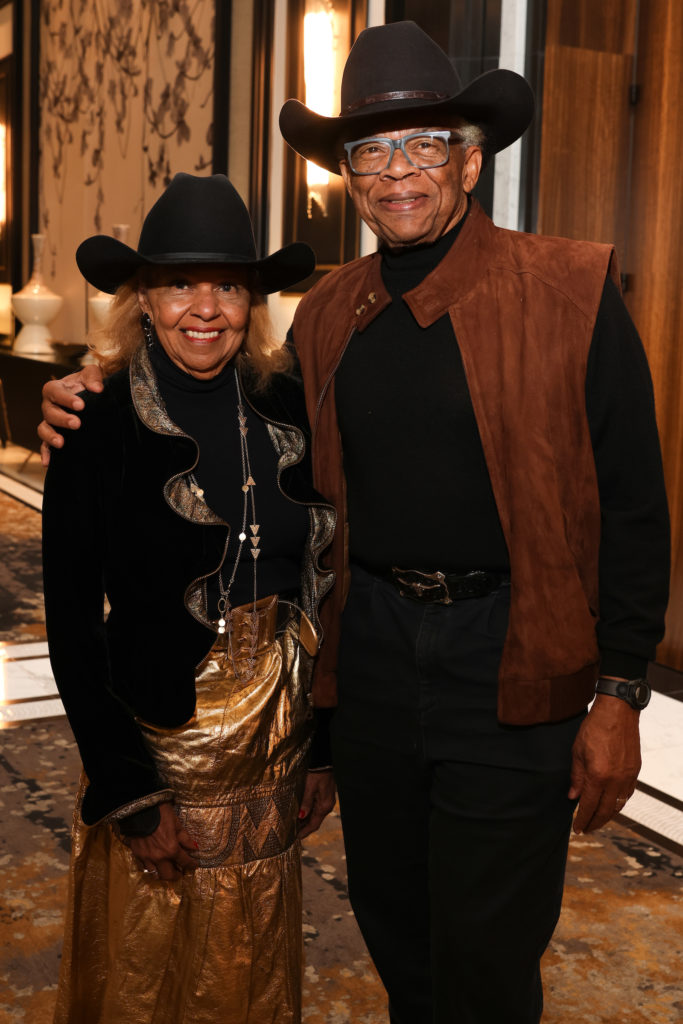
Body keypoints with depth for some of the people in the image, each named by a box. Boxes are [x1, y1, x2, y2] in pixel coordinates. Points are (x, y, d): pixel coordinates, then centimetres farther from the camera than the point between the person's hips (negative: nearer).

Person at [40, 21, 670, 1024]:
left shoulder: (571, 291, -7)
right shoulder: (327, 313, 6)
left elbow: (632, 506, -7)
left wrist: (619, 693, -9)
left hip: (510, 664, -4)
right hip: (370, 647, 5)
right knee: (394, 932, 21)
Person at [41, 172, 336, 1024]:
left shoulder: (288, 411, -1)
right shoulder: (100, 428, -11)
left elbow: (317, 584, 5)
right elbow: (72, 623, -9)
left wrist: (321, 750, 6)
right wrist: (128, 793, -11)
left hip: (275, 744, 3)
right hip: (154, 740, -3)